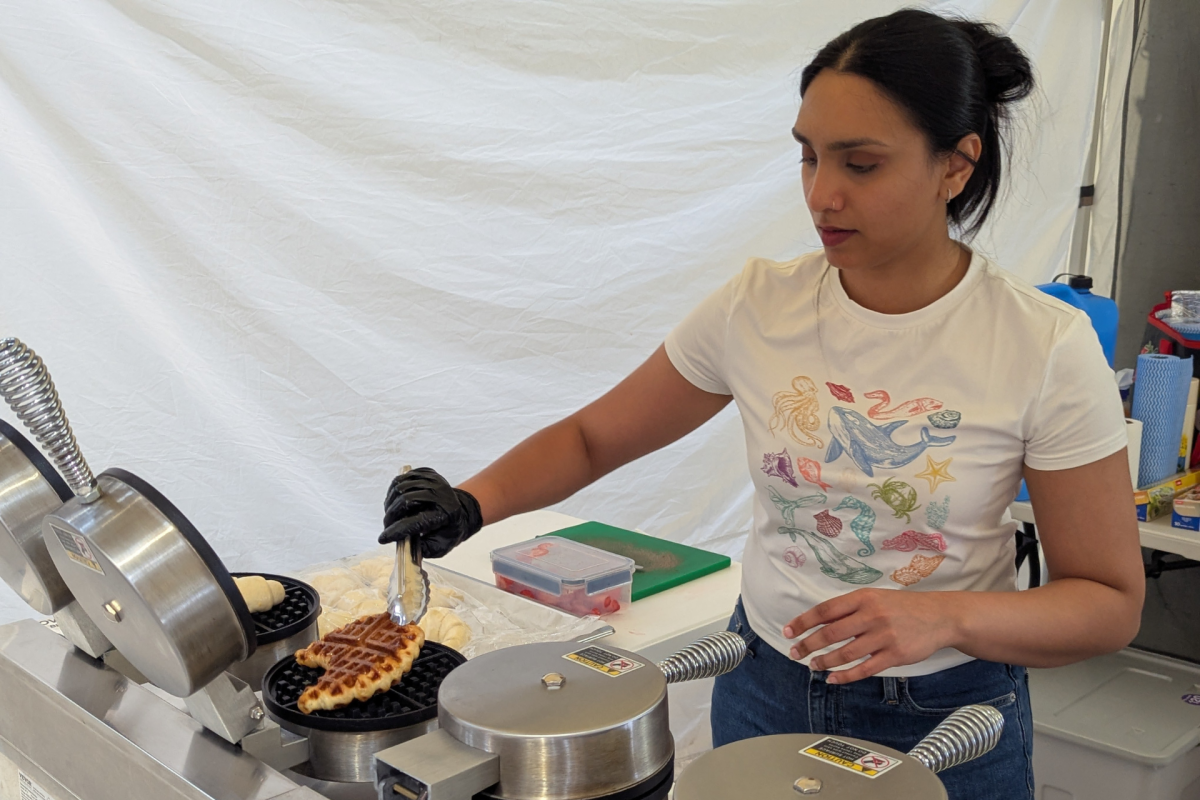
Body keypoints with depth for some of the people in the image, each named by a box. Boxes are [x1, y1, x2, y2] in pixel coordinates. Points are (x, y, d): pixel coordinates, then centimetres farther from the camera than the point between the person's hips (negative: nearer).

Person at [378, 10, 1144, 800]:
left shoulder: (1046, 347, -18)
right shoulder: (758, 306, -11)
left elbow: (1110, 602, -11)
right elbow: (592, 438, 0)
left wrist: (943, 619, -28)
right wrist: (471, 504, -18)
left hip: (947, 723, -2)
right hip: (764, 693, 2)